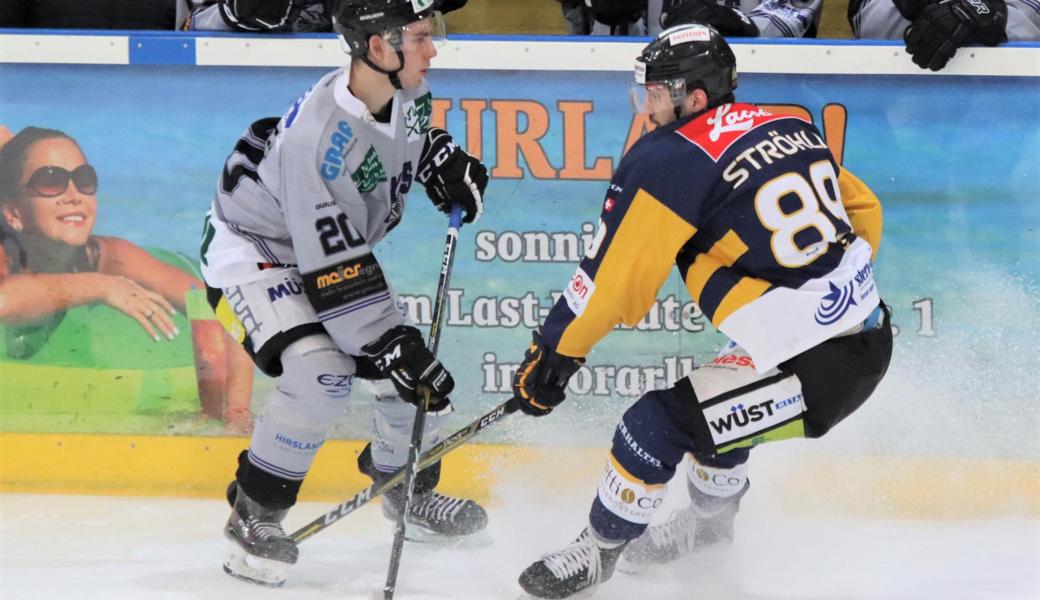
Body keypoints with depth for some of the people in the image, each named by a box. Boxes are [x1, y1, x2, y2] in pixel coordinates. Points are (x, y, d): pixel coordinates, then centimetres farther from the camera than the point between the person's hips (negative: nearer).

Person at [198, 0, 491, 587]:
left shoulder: (407, 91, -14)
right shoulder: (316, 138, -38)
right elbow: (333, 274, -35)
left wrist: (444, 160, -4)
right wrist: (390, 347, -33)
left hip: (338, 247, 8)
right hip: (255, 249, -8)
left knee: (410, 366, 5)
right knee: (322, 373, -27)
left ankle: (407, 489, 34)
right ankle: (254, 514, -8)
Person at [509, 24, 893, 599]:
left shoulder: (670, 159, -12)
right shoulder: (787, 129, 11)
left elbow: (611, 276, -8)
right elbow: (862, 209, 20)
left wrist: (553, 351, 3)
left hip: (812, 371, -9)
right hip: (872, 334, 9)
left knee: (660, 423, -1)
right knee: (717, 396, 31)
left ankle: (599, 550, 16)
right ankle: (710, 524, 50)